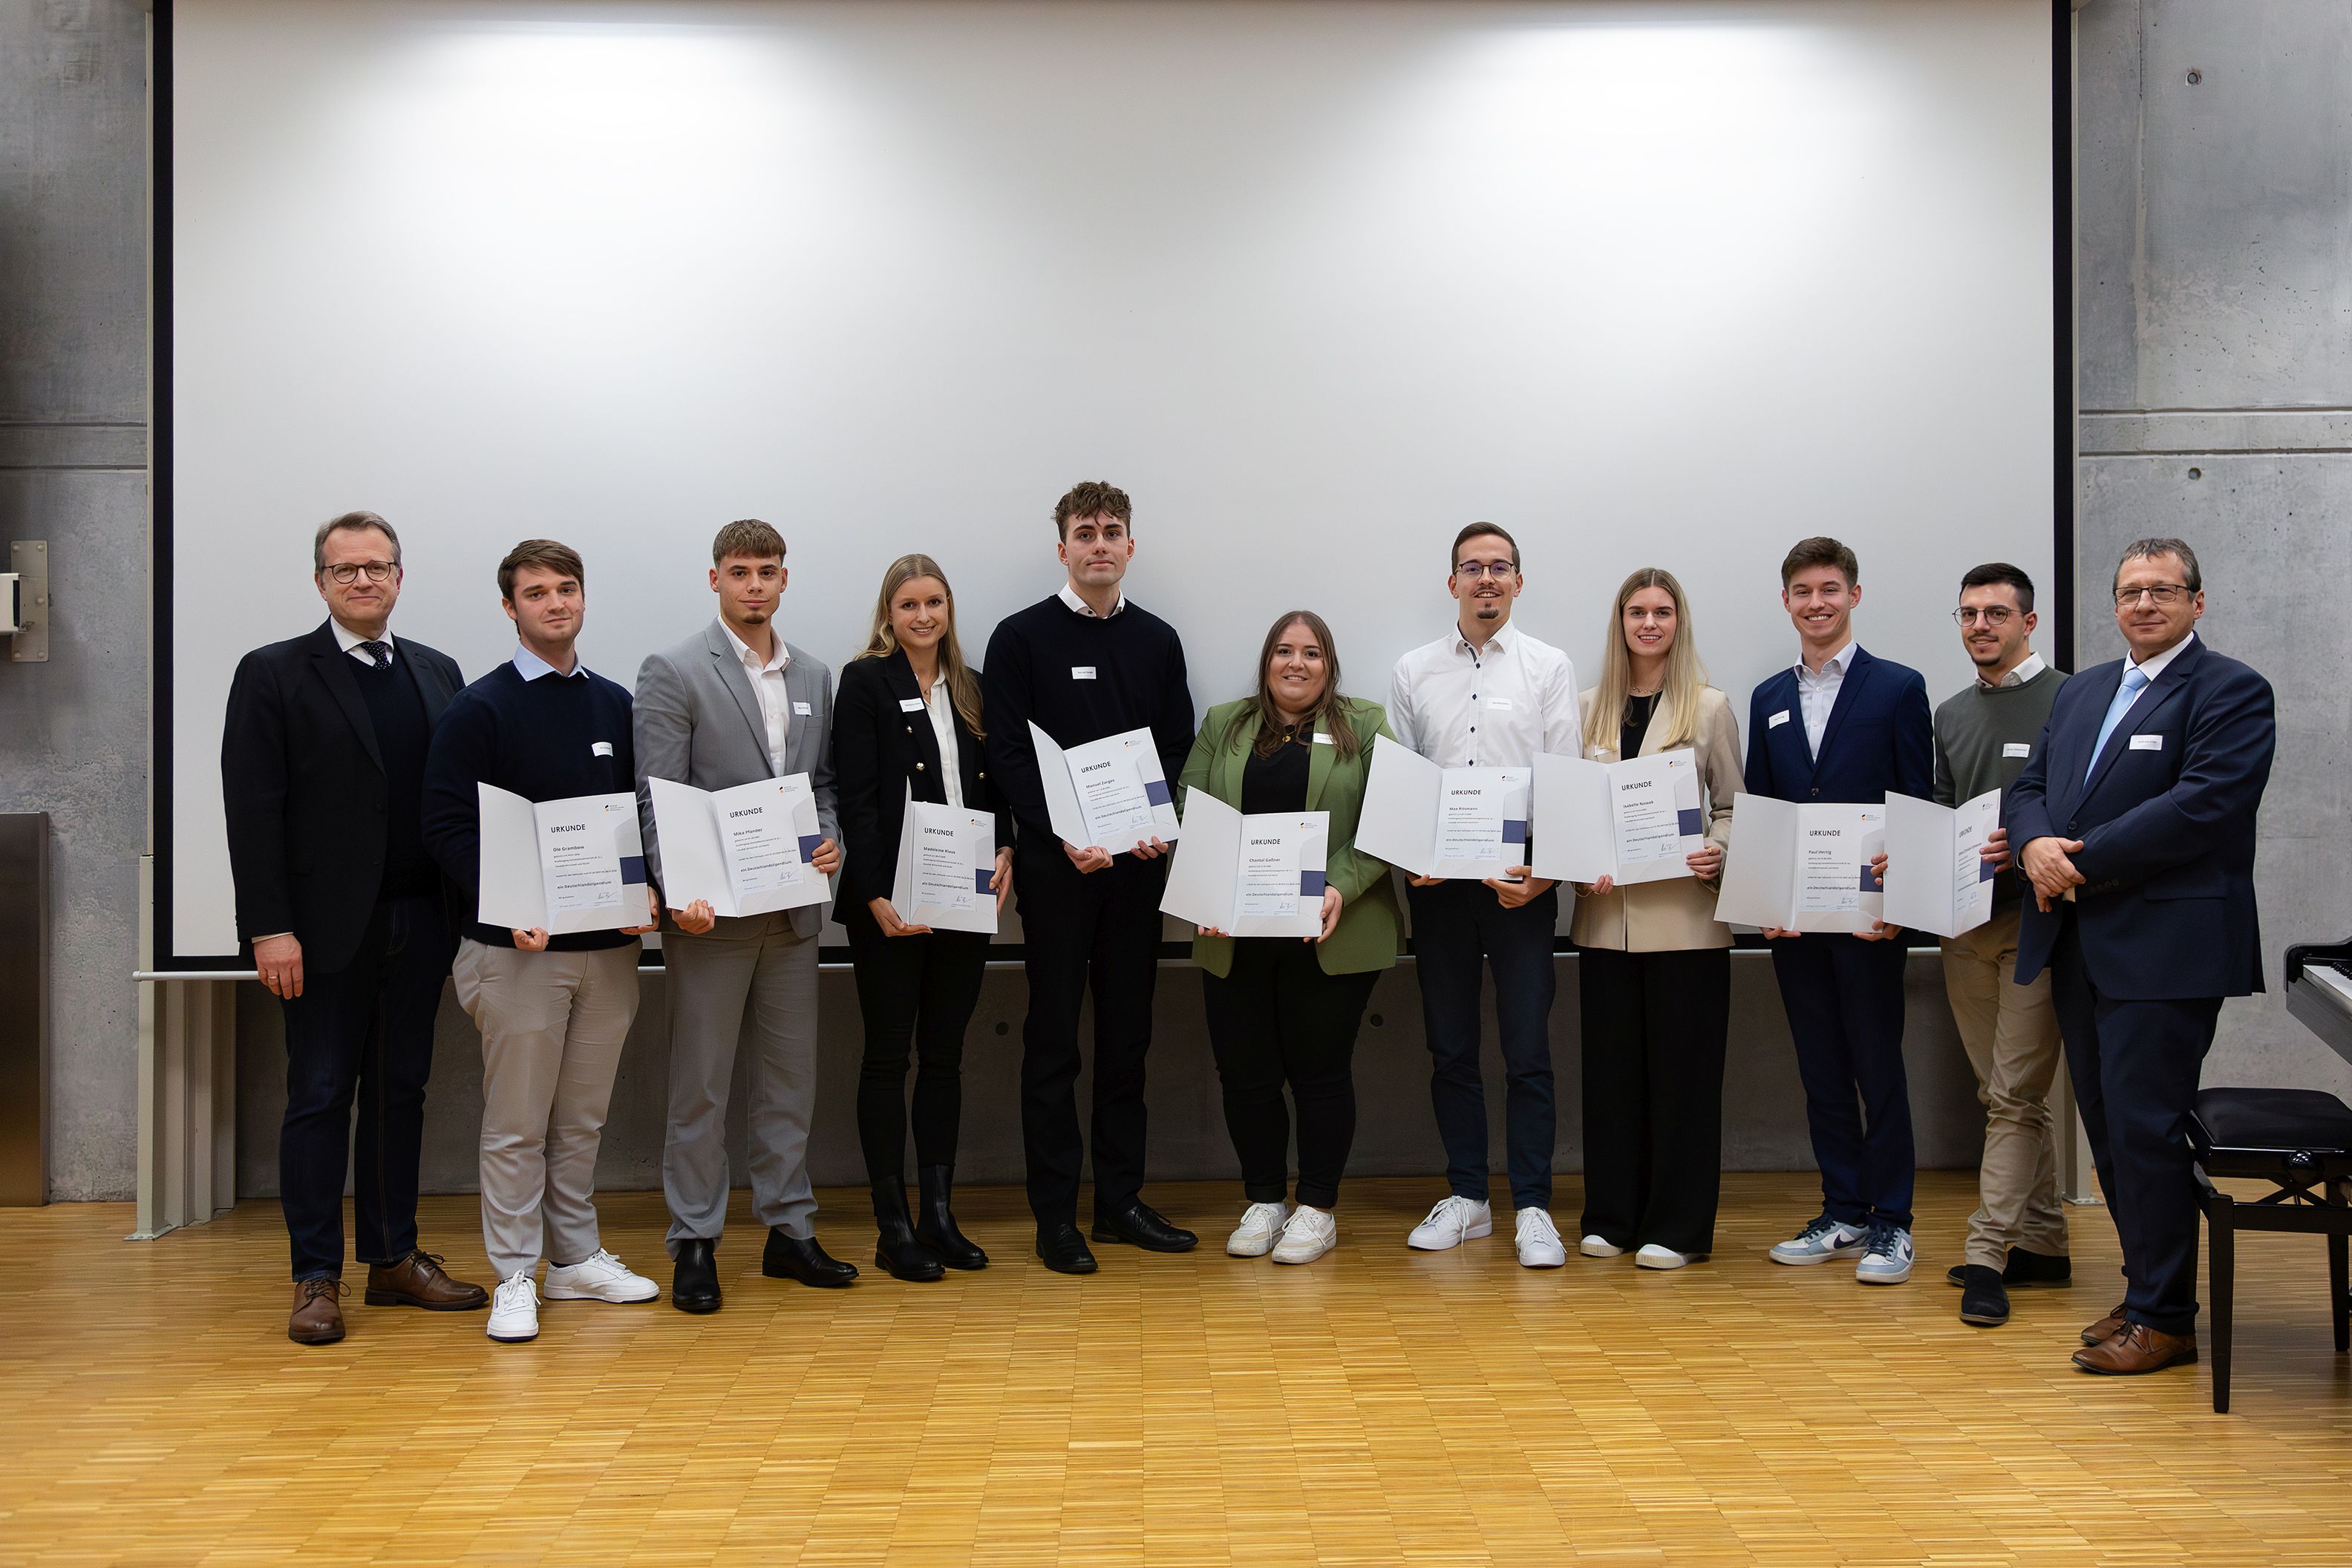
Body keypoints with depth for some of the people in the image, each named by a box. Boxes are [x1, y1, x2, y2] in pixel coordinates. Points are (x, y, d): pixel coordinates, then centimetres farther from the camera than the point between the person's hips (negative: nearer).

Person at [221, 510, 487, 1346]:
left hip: (419, 925, 4)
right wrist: (270, 928, -13)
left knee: (401, 1091, 11)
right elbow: (253, 810, -6)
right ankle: (316, 1276, 9)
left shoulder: (437, 673, 12)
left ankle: (394, 1258, 20)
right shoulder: (273, 675, -1)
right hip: (328, 929, -4)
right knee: (320, 1097, 1)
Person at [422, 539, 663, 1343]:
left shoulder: (614, 703, 12)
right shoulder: (479, 708, -4)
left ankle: (577, 1257, 24)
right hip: (519, 947, -5)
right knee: (517, 1122, 1)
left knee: (583, 1118, 13)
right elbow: (448, 826, -8)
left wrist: (648, 892, -3)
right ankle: (515, 1276, 10)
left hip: (609, 944, 5)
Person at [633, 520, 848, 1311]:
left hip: (794, 910, 6)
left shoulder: (813, 676, 13)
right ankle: (694, 1243, 11)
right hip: (712, 914, -5)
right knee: (700, 1085, 2)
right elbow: (658, 798, -10)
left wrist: (830, 837, -3)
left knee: (791, 1075, 12)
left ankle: (789, 1229, 22)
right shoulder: (673, 672, -5)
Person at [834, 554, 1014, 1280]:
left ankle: (939, 1214, 18)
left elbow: (993, 787, 15)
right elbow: (856, 798, -10)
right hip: (891, 904, -5)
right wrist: (876, 896, -17)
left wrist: (1005, 852, -4)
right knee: (889, 1056, 2)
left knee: (945, 1055, 10)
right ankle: (893, 1228, 8)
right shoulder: (865, 681, -4)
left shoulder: (970, 688, 13)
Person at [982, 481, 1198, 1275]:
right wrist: (1064, 837, -17)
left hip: (1137, 864, 4)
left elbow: (1179, 754, 10)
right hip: (1055, 865, -4)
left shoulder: (1158, 641, 11)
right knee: (1053, 1039, 1)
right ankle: (1055, 1214, 7)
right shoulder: (1022, 637, -1)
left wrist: (1161, 828, -8)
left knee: (1127, 1036, 9)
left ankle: (1120, 1200, 18)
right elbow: (1007, 756, -6)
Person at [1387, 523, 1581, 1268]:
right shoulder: (1413, 672, 10)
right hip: (1436, 881, 2)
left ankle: (1533, 1207, 6)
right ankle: (1466, 1198, 18)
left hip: (1522, 883, -2)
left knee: (1528, 1052, -2)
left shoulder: (1550, 668, 6)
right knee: (1451, 1049, 8)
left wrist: (1545, 870, -11)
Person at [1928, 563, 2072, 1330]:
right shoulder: (1951, 714, 15)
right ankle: (2042, 1245, 21)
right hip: (1965, 921, 7)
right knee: (2009, 1092, 12)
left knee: (2015, 1094, -7)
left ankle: (1988, 1253, -5)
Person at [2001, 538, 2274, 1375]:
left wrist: (2084, 860, -16)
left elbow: (2202, 805, -17)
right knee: (2109, 1127, 12)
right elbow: (2030, 787, 16)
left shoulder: (2230, 692, -5)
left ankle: (2163, 1318, 5)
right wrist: (2035, 845, -7)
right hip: (2078, 946, 7)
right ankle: (2149, 1288, 24)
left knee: (2145, 1129, -6)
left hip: (2166, 949, -7)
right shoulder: (2081, 691, 18)